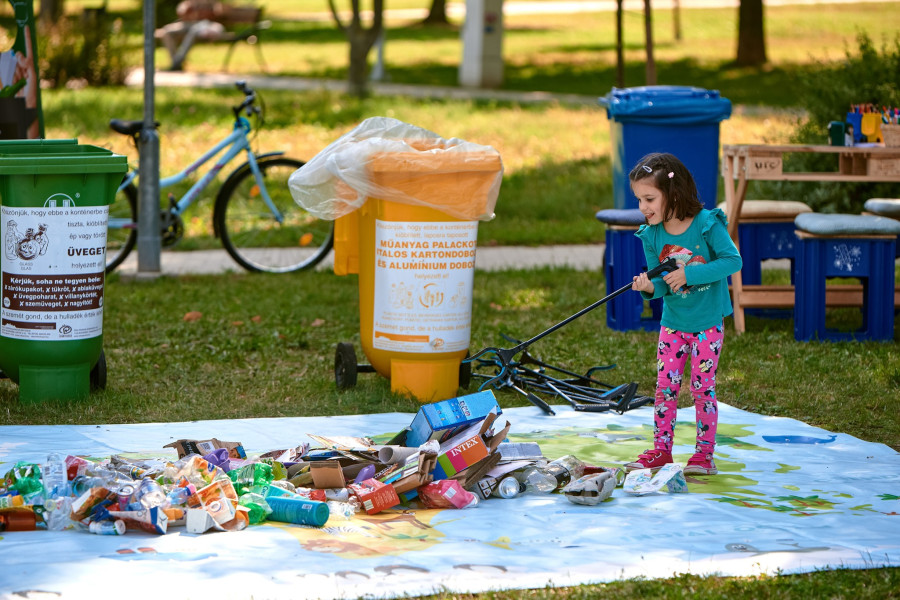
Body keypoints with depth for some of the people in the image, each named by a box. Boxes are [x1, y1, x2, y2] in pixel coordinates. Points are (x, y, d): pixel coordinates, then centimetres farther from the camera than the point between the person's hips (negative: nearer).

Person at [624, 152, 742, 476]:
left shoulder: (706, 224, -18)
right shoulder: (651, 235, -6)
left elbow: (733, 260, -19)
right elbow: (661, 282, -2)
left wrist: (689, 274, -25)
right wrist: (650, 287, -26)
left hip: (707, 322, -4)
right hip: (673, 322, 4)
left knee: (702, 386, -2)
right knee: (665, 384, 3)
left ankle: (705, 453, 8)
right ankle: (661, 449, 14)